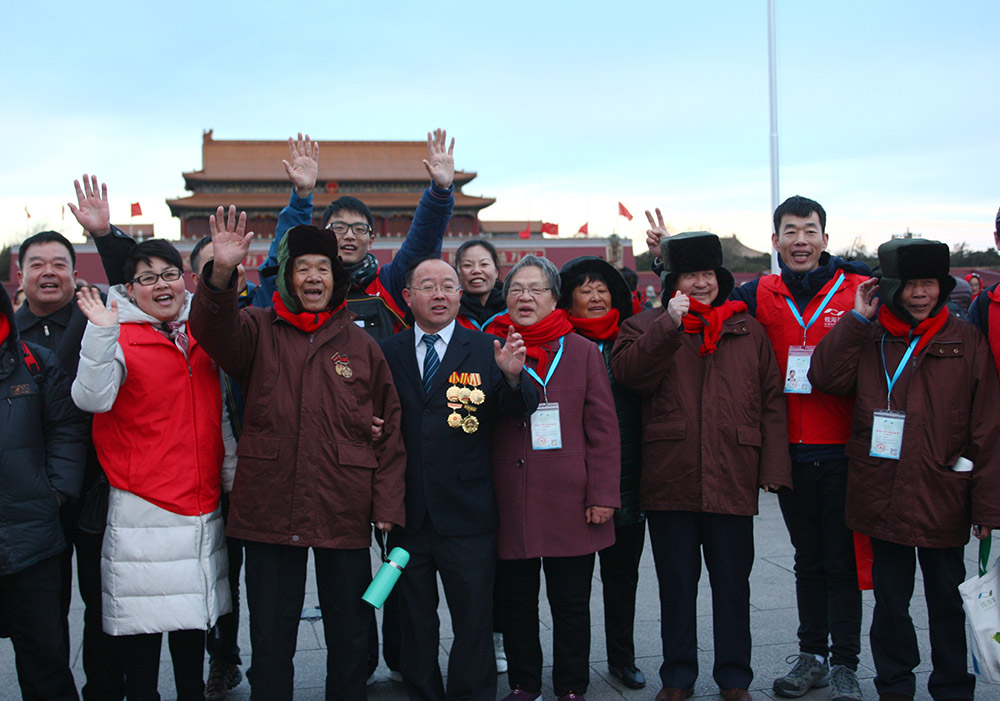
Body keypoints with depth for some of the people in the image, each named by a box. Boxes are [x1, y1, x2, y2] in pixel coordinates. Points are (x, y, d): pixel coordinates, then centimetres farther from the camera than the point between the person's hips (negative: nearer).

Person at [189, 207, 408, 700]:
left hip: (344, 512, 1)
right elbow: (213, 328, -18)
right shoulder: (259, 332, 4)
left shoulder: (361, 345, 6)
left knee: (350, 632, 13)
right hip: (270, 508, -1)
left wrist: (387, 505, -1)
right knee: (270, 635, 10)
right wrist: (221, 273, -37)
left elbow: (390, 430, 6)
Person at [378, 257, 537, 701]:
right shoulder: (386, 353, 6)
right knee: (414, 621, 15)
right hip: (407, 511, 2)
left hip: (468, 514, -1)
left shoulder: (484, 351, 2)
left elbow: (519, 414, -5)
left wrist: (514, 377, -25)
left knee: (473, 618, 7)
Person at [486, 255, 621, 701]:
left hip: (570, 504, 0)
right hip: (509, 504, 1)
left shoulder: (582, 351, 5)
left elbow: (603, 428, 2)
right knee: (516, 602, 10)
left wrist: (602, 495, -3)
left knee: (571, 605, 8)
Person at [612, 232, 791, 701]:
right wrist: (670, 324, -21)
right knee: (676, 583, 10)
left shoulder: (748, 331, 11)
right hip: (669, 480, -1)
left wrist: (774, 467, 1)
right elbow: (628, 372, -13)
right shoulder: (647, 328, 7)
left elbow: (771, 401, 8)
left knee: (732, 583, 10)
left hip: (732, 481, 1)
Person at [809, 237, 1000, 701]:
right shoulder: (867, 339, 5)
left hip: (942, 501, -1)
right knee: (890, 601, 13)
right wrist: (858, 319, -11)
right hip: (882, 499, 1)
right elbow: (825, 377, -12)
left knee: (947, 602, 11)